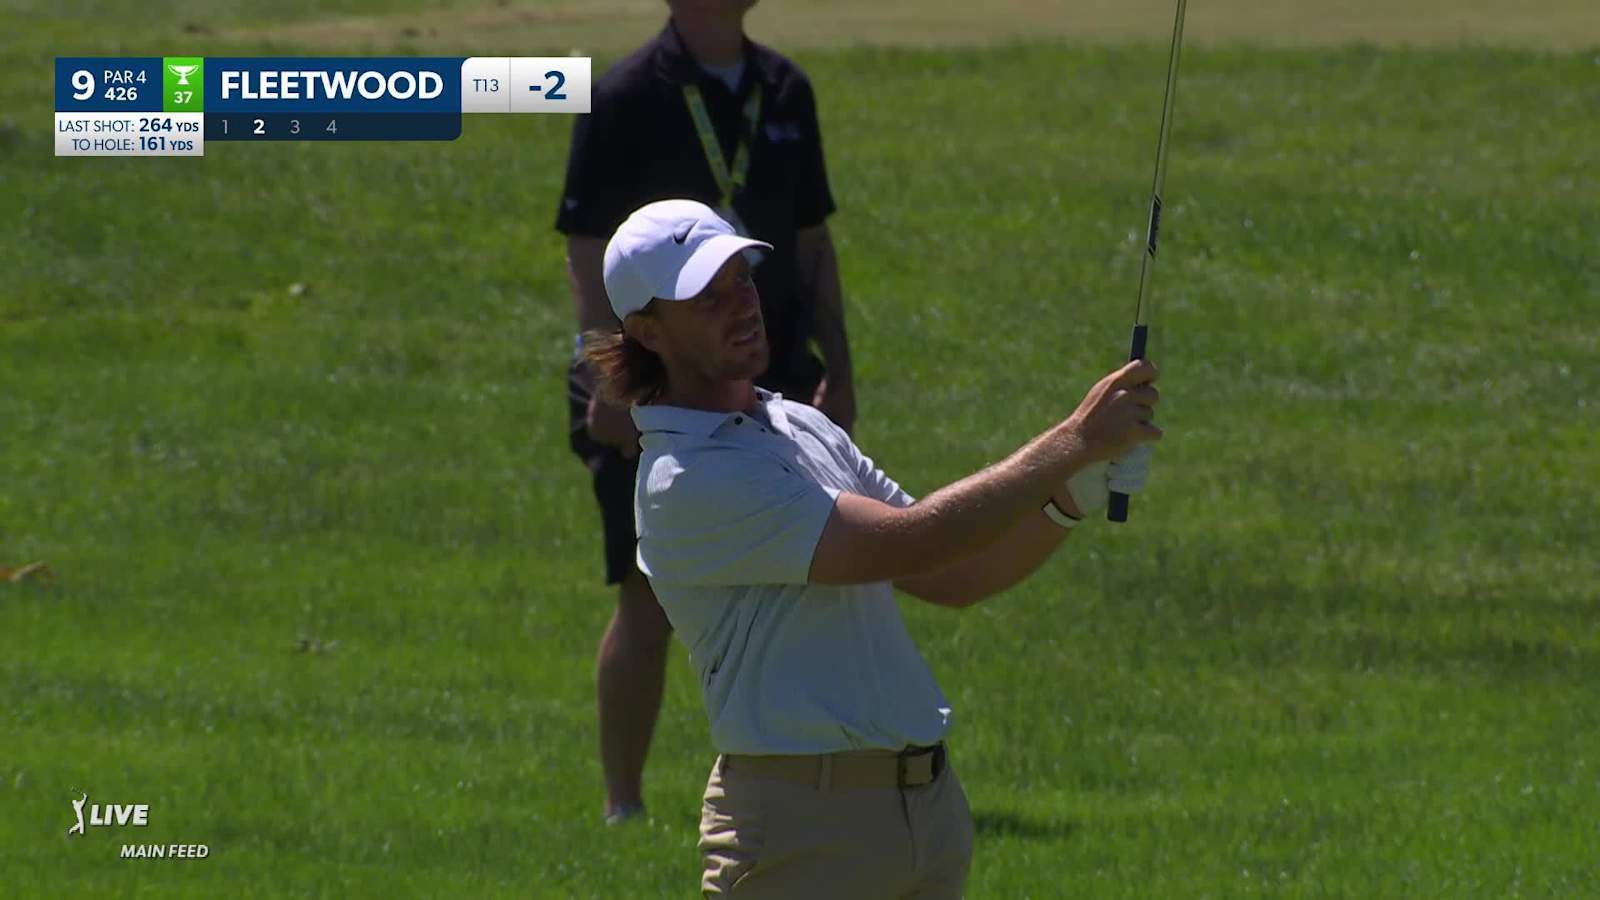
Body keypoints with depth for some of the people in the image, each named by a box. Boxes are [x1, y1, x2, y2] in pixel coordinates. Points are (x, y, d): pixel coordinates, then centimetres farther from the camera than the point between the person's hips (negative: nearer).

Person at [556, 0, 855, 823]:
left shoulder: (785, 90, 10)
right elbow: (588, 250, -10)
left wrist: (836, 369, 13)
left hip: (769, 383, 5)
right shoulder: (627, 97, -8)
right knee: (649, 603, -3)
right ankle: (624, 806, 7)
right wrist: (606, 385, -17)